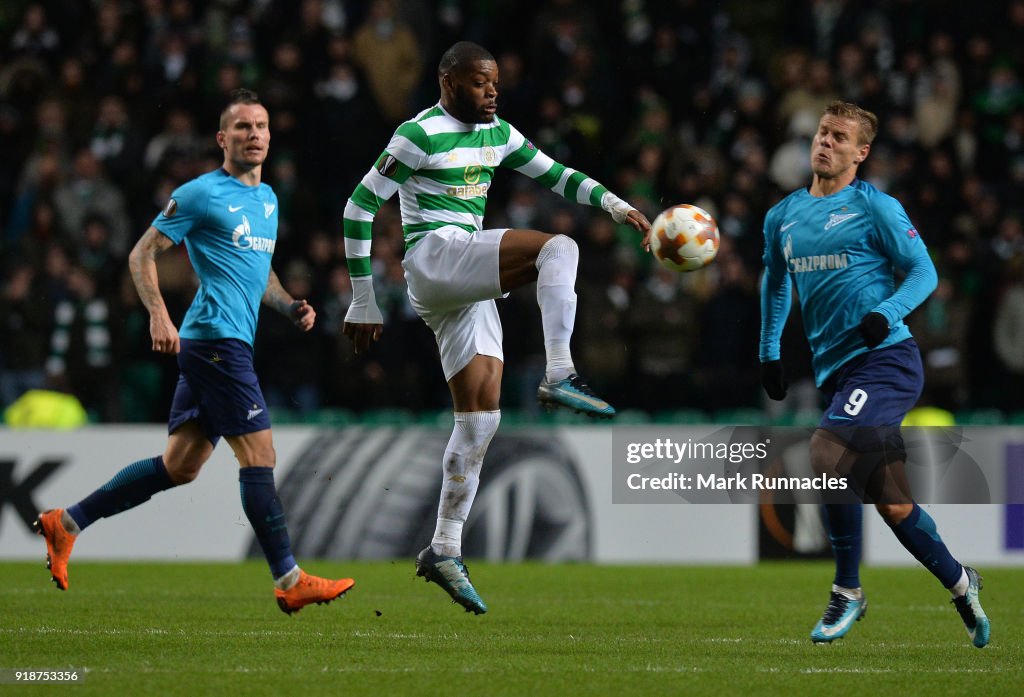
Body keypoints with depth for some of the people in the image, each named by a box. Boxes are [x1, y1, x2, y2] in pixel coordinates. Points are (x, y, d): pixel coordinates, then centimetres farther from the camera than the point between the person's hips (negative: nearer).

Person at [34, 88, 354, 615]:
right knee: (259, 456, -10)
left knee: (179, 465, 9)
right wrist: (158, 314, -17)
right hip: (216, 338, -9)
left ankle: (67, 522, 16)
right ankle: (289, 581, -9)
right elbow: (142, 254, -3)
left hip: (231, 344, 9)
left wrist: (290, 307, 14)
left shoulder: (268, 198, 20)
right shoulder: (201, 194, -5)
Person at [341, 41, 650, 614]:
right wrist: (364, 301, -6)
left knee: (482, 417, 3)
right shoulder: (420, 135, -7)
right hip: (434, 258, -8)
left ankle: (445, 550, 7)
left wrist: (618, 206, 3)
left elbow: (557, 176, 21)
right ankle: (559, 378, -28)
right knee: (558, 248, -25)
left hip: (469, 287, 8)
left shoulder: (497, 134, 15)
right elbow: (360, 208, -6)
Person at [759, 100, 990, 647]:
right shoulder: (783, 216, 14)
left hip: (886, 360, -6)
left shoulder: (875, 207, -3)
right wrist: (769, 352, 25)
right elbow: (775, 280, 30)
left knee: (829, 453, -24)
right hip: (834, 370, 6)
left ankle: (847, 591, -10)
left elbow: (924, 271, -4)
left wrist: (887, 314, -20)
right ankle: (959, 583, 24)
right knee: (889, 501, 6)